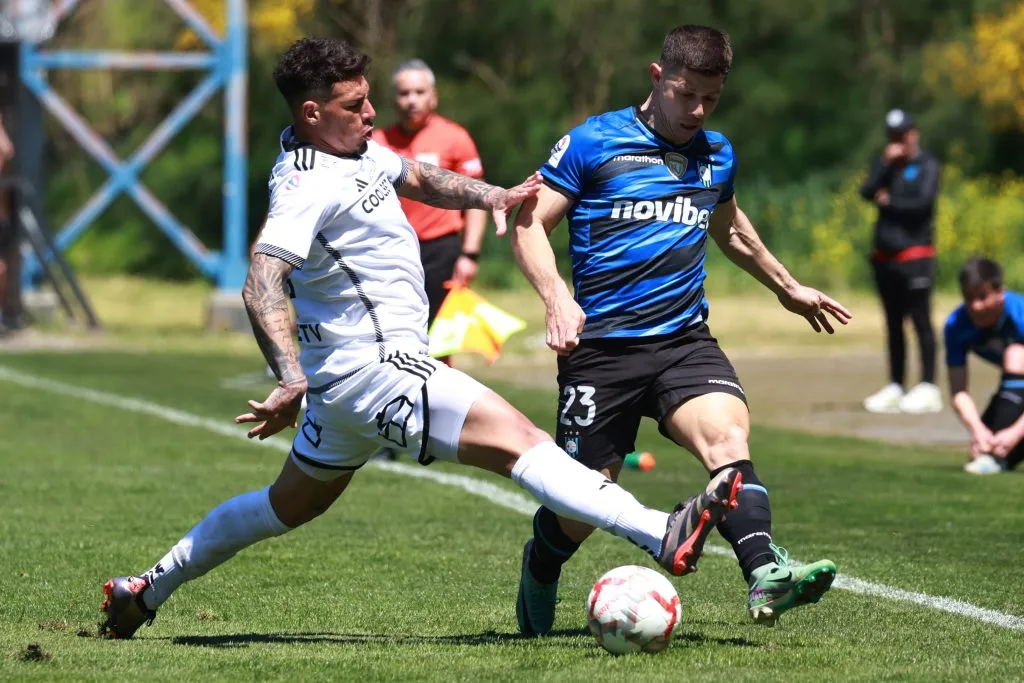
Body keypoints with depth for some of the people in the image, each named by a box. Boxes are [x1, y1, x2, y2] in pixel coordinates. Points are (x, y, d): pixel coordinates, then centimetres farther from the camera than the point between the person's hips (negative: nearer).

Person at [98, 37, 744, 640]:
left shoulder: (357, 151, 11)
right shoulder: (308, 185, -19)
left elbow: (418, 178, 29)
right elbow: (261, 283, -30)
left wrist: (491, 196, 10)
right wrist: (291, 378, -43)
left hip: (351, 376, 11)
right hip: (376, 369, -11)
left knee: (292, 504, 23)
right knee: (517, 438, -20)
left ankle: (145, 591, 31)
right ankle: (664, 536, -31)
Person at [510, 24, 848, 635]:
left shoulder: (717, 156, 15)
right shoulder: (592, 143, -2)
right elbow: (530, 223, -1)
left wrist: (788, 287, 46)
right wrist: (557, 296, -18)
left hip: (685, 339, 3)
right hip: (601, 348, -3)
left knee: (728, 436, -27)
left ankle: (767, 577, -43)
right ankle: (539, 573, 34)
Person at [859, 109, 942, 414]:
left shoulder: (927, 165, 0)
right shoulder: (884, 164, 17)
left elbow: (923, 202, -13)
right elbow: (867, 192, 1)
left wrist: (889, 202, -2)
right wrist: (886, 163, -8)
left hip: (915, 255, -6)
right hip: (885, 256, 6)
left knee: (921, 320, -8)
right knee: (893, 323, 9)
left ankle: (928, 388, -9)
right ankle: (895, 387, 14)